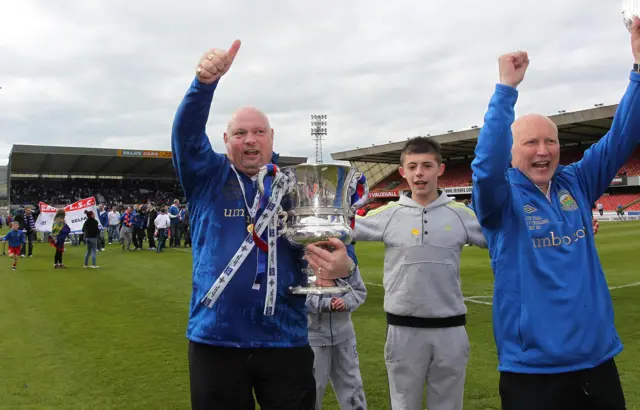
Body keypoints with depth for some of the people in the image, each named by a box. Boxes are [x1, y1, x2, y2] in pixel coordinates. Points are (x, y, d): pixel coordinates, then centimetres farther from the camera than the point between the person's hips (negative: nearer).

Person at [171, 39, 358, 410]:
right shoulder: (207, 178, 2)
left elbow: (330, 238, -3)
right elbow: (186, 133, -15)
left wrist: (344, 265, -28)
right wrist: (205, 82, -34)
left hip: (285, 340, 1)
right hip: (215, 339, 0)